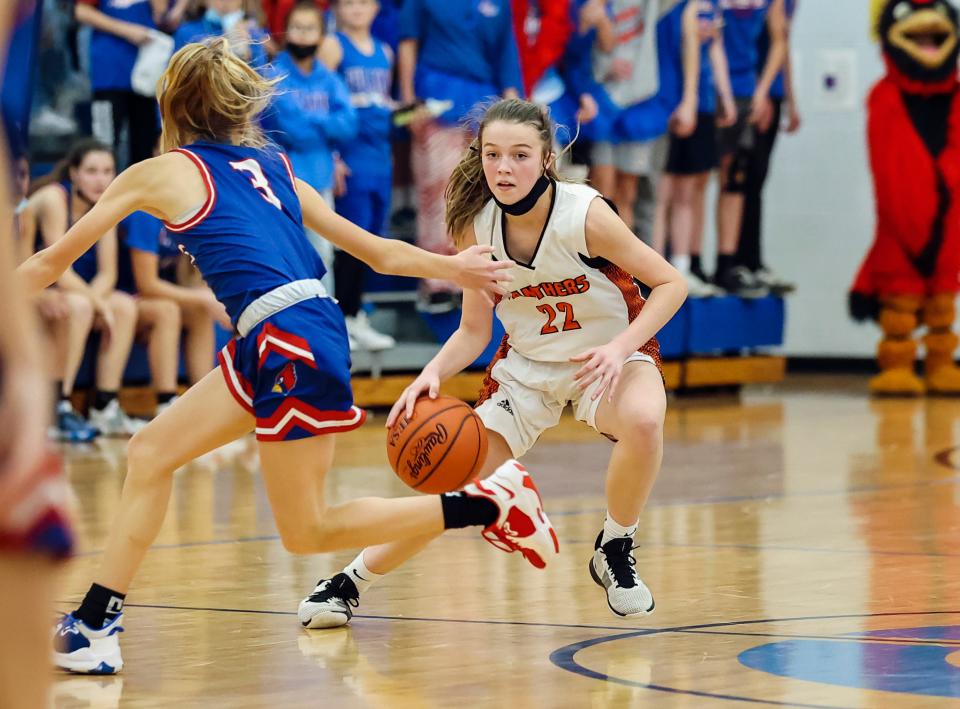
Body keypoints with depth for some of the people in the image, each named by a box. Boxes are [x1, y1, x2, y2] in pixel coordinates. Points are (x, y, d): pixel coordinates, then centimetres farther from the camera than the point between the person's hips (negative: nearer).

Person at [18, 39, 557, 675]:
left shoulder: (161, 173, 2)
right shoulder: (272, 166, 18)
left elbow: (51, 264, 10)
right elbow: (375, 250, 17)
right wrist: (452, 268, 27)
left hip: (292, 342, -8)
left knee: (307, 532, 4)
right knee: (151, 455, 11)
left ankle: (490, 505, 3)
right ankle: (94, 625, 10)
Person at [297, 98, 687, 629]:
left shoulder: (584, 213, -26)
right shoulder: (476, 226, -14)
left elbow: (670, 284, -17)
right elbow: (474, 331, -4)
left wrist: (619, 347, -31)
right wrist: (432, 375, -23)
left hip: (608, 355, -3)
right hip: (525, 363, 3)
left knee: (642, 420, -37)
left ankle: (615, 552, -11)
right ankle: (351, 580, 19)